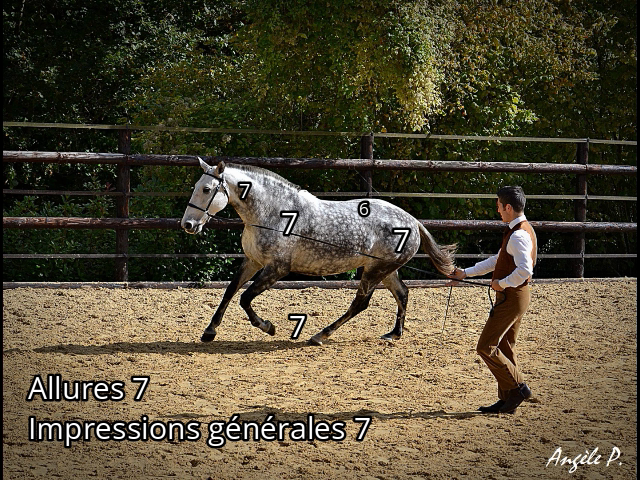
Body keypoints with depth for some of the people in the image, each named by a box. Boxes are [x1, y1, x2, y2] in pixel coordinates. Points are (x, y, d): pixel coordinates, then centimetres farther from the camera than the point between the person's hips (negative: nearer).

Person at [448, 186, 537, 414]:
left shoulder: (519, 235, -20)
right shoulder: (520, 230, 13)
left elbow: (525, 270, -34)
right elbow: (497, 260, 24)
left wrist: (502, 283, -20)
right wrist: (466, 273, 25)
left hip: (511, 297, -10)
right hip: (513, 296, 10)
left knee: (486, 347, -7)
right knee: (504, 348, 14)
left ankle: (517, 387, -3)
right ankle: (507, 400, 18)